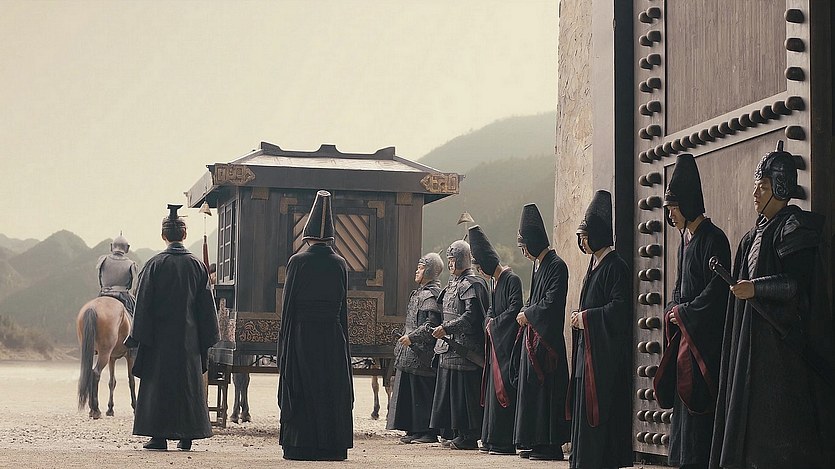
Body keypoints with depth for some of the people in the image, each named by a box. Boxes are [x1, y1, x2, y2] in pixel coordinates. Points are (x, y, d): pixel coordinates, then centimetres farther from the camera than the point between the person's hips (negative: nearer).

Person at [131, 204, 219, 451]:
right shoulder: (197, 265, 1)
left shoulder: (155, 265, -7)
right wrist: (206, 338, 9)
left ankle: (159, 435, 1)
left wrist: (142, 336, -3)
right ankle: (186, 436, 9)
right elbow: (206, 304, 4)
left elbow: (143, 303, -7)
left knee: (158, 382, 4)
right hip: (189, 337, 2)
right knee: (189, 383, 9)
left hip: (160, 336, -2)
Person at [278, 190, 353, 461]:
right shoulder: (340, 264, 2)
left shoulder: (297, 262, -7)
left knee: (302, 390, 1)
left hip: (302, 333, -3)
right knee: (333, 390, 7)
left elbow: (288, 303, -5)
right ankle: (332, 446, 8)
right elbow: (343, 305, 6)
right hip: (332, 336, 3)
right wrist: (341, 336, 14)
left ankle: (301, 445, 0)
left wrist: (285, 339, 2)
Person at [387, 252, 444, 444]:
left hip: (422, 354, -10)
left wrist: (411, 337, -21)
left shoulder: (431, 295, -12)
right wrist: (405, 338, 20)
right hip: (411, 353, 10)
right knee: (410, 392, 10)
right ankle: (414, 430, 15)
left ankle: (428, 432, -2)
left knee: (423, 392, -6)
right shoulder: (419, 292, 18)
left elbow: (432, 324, -20)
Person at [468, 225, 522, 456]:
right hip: (496, 341, 10)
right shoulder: (497, 282, 17)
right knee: (494, 389, 10)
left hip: (506, 342, -10)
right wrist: (490, 321, 3)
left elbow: (515, 308, -18)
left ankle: (505, 442, -8)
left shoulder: (512, 280, -11)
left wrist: (495, 323, -9)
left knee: (503, 388, -9)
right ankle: (493, 440, 14)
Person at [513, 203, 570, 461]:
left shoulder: (556, 266, -12)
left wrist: (527, 315, -7)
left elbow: (551, 304, -18)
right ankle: (534, 442, 15)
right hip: (532, 336, 10)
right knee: (531, 387, 10)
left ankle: (550, 445, -6)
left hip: (547, 338, -10)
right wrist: (525, 312, 7)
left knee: (545, 387, -9)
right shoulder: (538, 265, 15)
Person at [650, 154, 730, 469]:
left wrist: (684, 312, -11)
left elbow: (717, 288, -18)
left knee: (697, 396, -9)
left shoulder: (712, 239, -12)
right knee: (683, 396, 9)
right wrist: (673, 311, 4)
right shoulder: (686, 239, 15)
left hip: (704, 333, -9)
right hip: (685, 330, 9)